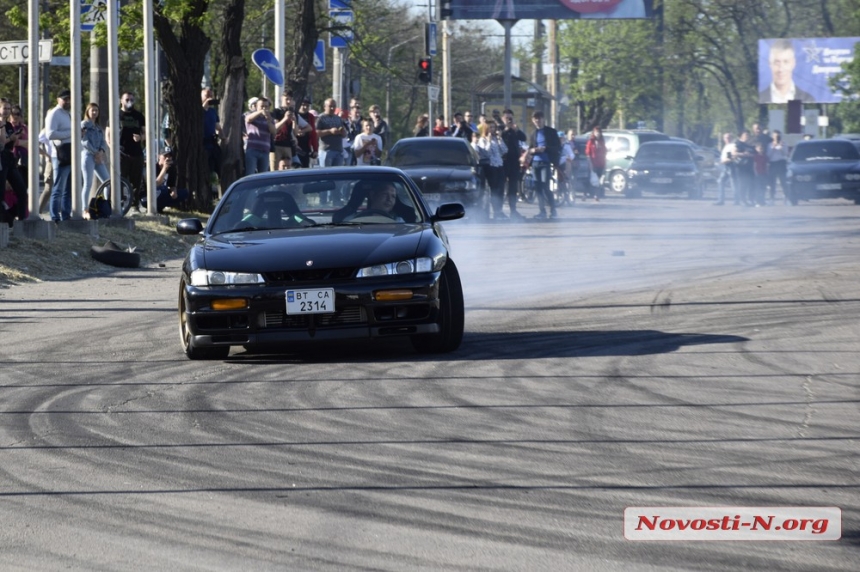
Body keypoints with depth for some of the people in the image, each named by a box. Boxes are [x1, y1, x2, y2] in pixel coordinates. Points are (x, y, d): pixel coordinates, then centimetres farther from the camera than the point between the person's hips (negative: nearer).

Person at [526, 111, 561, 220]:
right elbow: (529, 150, 22)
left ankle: (553, 211, -6)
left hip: (546, 163, -5)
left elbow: (557, 148, -1)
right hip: (535, 163, 5)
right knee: (539, 188, 1)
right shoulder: (534, 134, 18)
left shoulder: (551, 132, 3)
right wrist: (532, 151, -2)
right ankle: (542, 211, 3)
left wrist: (545, 148, -16)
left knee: (545, 187, -13)